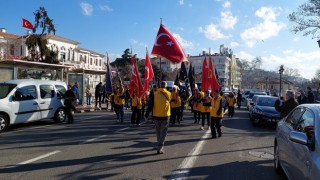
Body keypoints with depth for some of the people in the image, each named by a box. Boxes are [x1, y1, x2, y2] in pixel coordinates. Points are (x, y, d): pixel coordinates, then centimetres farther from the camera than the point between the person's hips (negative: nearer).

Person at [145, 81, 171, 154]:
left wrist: (146, 115, -2)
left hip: (156, 116, 1)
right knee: (163, 132, 3)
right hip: (165, 116, -1)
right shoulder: (168, 94, -4)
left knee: (158, 132, 19)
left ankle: (160, 145, 36)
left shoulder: (155, 94, -6)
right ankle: (160, 148, -6)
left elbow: (150, 105, -6)